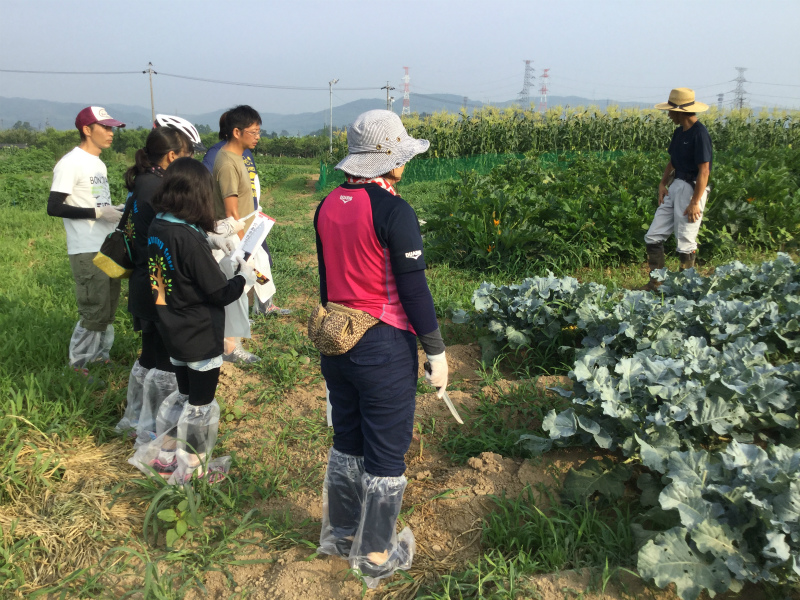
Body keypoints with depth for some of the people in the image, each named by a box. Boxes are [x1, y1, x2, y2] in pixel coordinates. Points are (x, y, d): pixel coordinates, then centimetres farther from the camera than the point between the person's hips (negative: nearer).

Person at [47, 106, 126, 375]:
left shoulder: (98, 163, 15)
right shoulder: (71, 163, -13)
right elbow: (54, 207, -17)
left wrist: (117, 211, 3)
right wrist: (97, 213, -20)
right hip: (87, 251, -9)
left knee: (109, 308, 15)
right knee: (94, 312, -5)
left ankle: (101, 355, 29)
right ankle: (78, 366, 9)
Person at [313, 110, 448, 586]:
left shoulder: (328, 206, 3)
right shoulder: (394, 212, -17)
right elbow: (414, 290, -16)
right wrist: (437, 352, -8)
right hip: (385, 346, -7)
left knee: (347, 440, 21)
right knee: (387, 452, 8)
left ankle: (340, 533, 38)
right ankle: (376, 555, 23)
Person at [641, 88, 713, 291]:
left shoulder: (699, 134, -16)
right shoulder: (680, 132, 10)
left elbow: (704, 171, -18)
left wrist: (695, 202, -20)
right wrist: (662, 183, 5)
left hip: (692, 189, -9)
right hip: (675, 186, 9)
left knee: (686, 244, 1)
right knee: (653, 237, 6)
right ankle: (656, 282, 17)